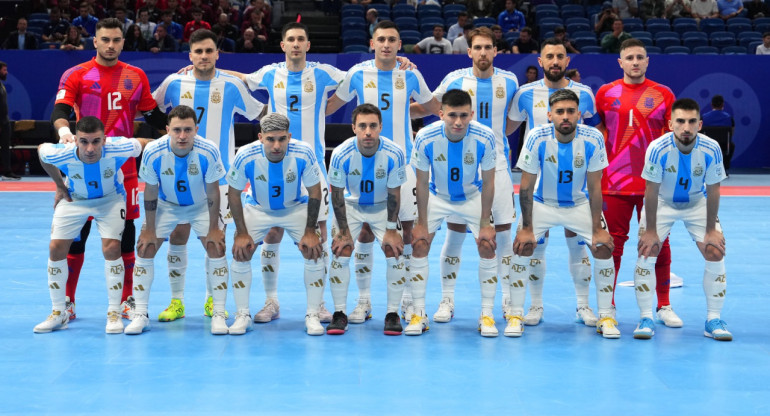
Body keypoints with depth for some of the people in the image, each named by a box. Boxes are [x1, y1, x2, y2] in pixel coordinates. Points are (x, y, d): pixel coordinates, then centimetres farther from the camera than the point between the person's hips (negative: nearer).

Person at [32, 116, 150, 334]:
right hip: (73, 199, 2)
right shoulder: (61, 154, -33)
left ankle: (114, 313, -1)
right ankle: (58, 313, 12)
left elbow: (146, 144, -16)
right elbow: (41, 149, -8)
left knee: (111, 248, -17)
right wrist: (59, 186, -2)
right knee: (56, 248, -5)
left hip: (110, 198, -1)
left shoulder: (118, 149, -37)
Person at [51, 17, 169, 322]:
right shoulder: (76, 75, -1)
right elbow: (60, 111, -13)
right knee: (77, 232, 0)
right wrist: (64, 129, -33)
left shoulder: (136, 76, 9)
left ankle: (127, 300, 16)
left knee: (125, 232, 6)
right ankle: (66, 301, 11)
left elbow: (153, 115, 14)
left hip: (124, 166, 3)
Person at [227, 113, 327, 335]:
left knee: (315, 253, -13)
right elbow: (234, 193, -13)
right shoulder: (245, 156, -30)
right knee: (240, 254, -10)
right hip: (257, 208, 0)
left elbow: (314, 192, -15)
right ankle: (242, 316, 6)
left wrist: (310, 231, -15)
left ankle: (312, 316, 1)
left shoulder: (303, 154, -30)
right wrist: (241, 232, -14)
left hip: (296, 208, 0)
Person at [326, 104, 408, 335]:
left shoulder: (394, 155, -26)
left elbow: (394, 194, -13)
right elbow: (337, 194, -15)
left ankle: (393, 314, 1)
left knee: (394, 253, -11)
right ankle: (339, 314, 1)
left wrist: (391, 230, -11)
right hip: (351, 205, 0)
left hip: (383, 207, 0)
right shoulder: (341, 154, -26)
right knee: (340, 253, -11)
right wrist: (343, 231, -12)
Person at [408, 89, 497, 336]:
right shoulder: (425, 138, -27)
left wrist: (485, 223, -14)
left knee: (487, 247, -10)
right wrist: (422, 223, -11)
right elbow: (422, 182, -14)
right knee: (419, 246, -9)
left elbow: (488, 182, -15)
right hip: (437, 197, 0)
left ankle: (487, 315, 3)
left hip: (473, 198, 0)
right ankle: (419, 314, 3)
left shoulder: (485, 138, -28)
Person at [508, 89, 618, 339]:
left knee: (603, 248, -11)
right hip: (542, 203, -1)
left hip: (579, 204, 1)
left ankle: (606, 317, 5)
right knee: (522, 248, -16)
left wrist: (597, 229, -14)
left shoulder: (593, 139, -22)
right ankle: (516, 315, -1)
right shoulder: (537, 138, -24)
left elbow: (594, 188, -13)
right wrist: (527, 228, -16)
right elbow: (526, 187, -16)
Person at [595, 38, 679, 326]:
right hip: (614, 182, 0)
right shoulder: (605, 93, 4)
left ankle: (664, 306, 16)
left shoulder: (663, 94, 3)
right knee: (612, 245, 4)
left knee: (658, 244, 4)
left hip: (654, 183, 0)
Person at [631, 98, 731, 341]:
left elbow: (713, 191, -14)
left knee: (715, 254, -7)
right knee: (646, 253, -13)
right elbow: (651, 191, -21)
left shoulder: (711, 149, -26)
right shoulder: (658, 148, -30)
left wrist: (711, 230, -10)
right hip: (662, 203, -1)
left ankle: (713, 320, 4)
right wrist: (650, 230, -16)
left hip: (698, 204, 1)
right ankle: (646, 319, -2)